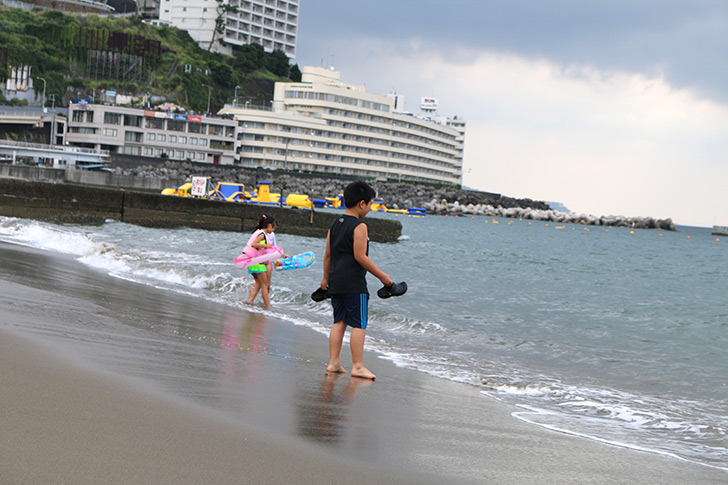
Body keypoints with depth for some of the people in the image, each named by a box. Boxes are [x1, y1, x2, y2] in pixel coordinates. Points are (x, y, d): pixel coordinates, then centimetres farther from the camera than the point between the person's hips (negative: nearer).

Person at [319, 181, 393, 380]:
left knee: (339, 322, 12)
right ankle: (357, 366, -4)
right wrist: (382, 276, -11)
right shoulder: (359, 226, -12)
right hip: (354, 283, -8)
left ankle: (334, 362, 11)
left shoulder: (335, 225, 12)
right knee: (359, 324, -4)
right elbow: (360, 256, -17)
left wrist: (326, 278, 26)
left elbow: (328, 255, 15)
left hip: (335, 282, 8)